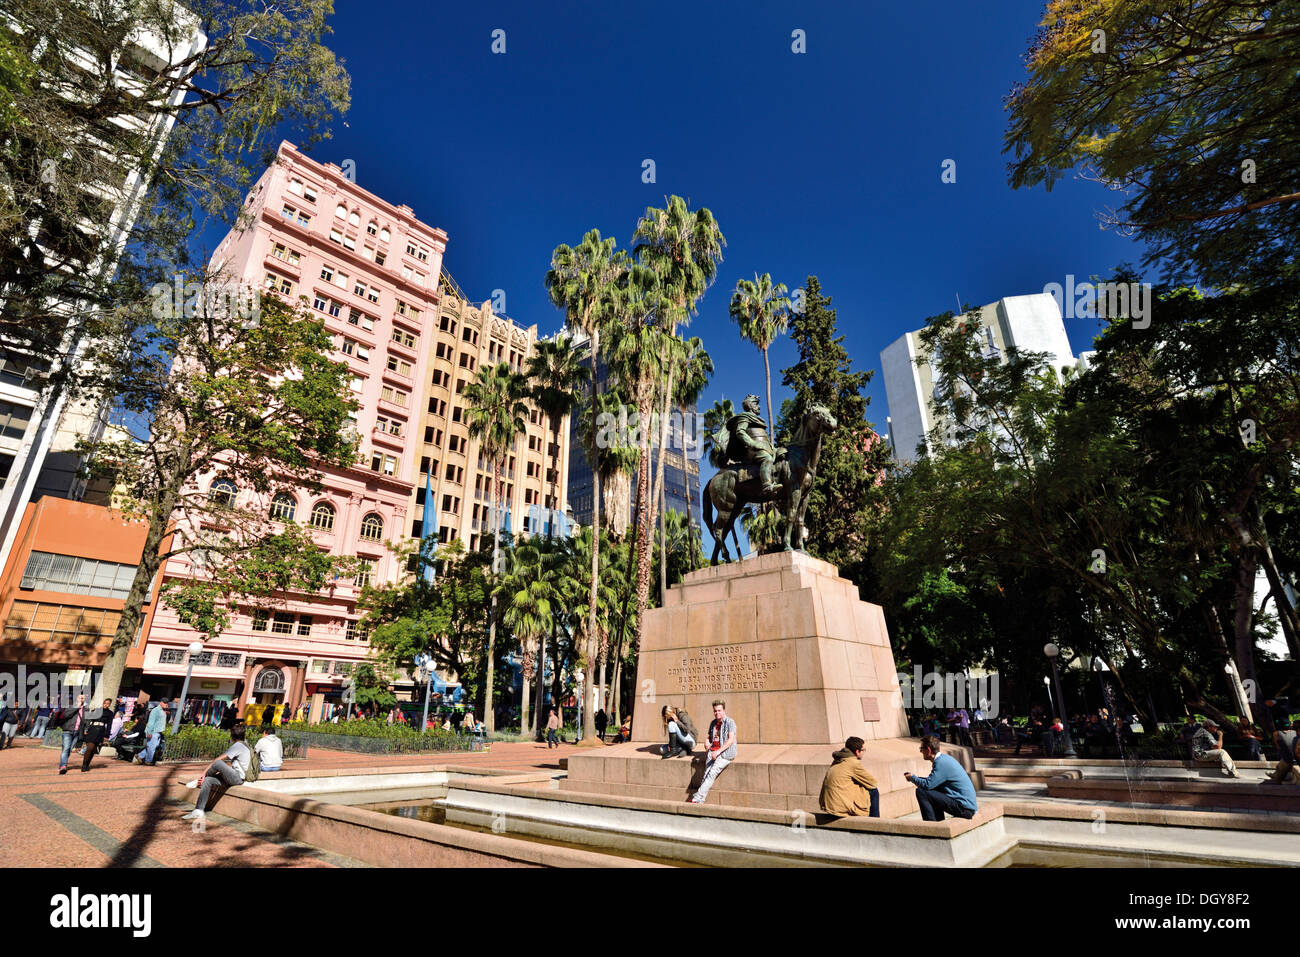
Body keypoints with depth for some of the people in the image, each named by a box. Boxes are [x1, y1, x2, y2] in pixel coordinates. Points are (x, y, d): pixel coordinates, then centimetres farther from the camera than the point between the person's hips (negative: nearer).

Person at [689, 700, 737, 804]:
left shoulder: (730, 722, -3)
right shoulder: (713, 723, 17)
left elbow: (731, 740, -13)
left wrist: (718, 751, -21)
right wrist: (708, 743, 4)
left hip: (726, 753, -5)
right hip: (713, 751, 6)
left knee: (712, 773, -20)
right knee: (706, 774, -15)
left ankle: (697, 798, -21)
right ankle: (701, 800, -18)